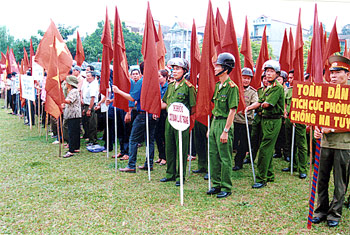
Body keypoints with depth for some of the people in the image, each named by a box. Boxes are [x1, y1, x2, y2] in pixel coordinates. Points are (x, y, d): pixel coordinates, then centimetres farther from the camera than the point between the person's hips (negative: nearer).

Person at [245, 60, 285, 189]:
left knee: (264, 149, -9)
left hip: (273, 121, -9)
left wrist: (263, 104, 1)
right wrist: (249, 107, -1)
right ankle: (269, 175, 27)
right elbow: (259, 102, 14)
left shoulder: (278, 87, -13)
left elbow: (267, 104, -20)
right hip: (265, 120, 9)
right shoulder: (268, 88, 16)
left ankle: (261, 179, -3)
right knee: (268, 149, 16)